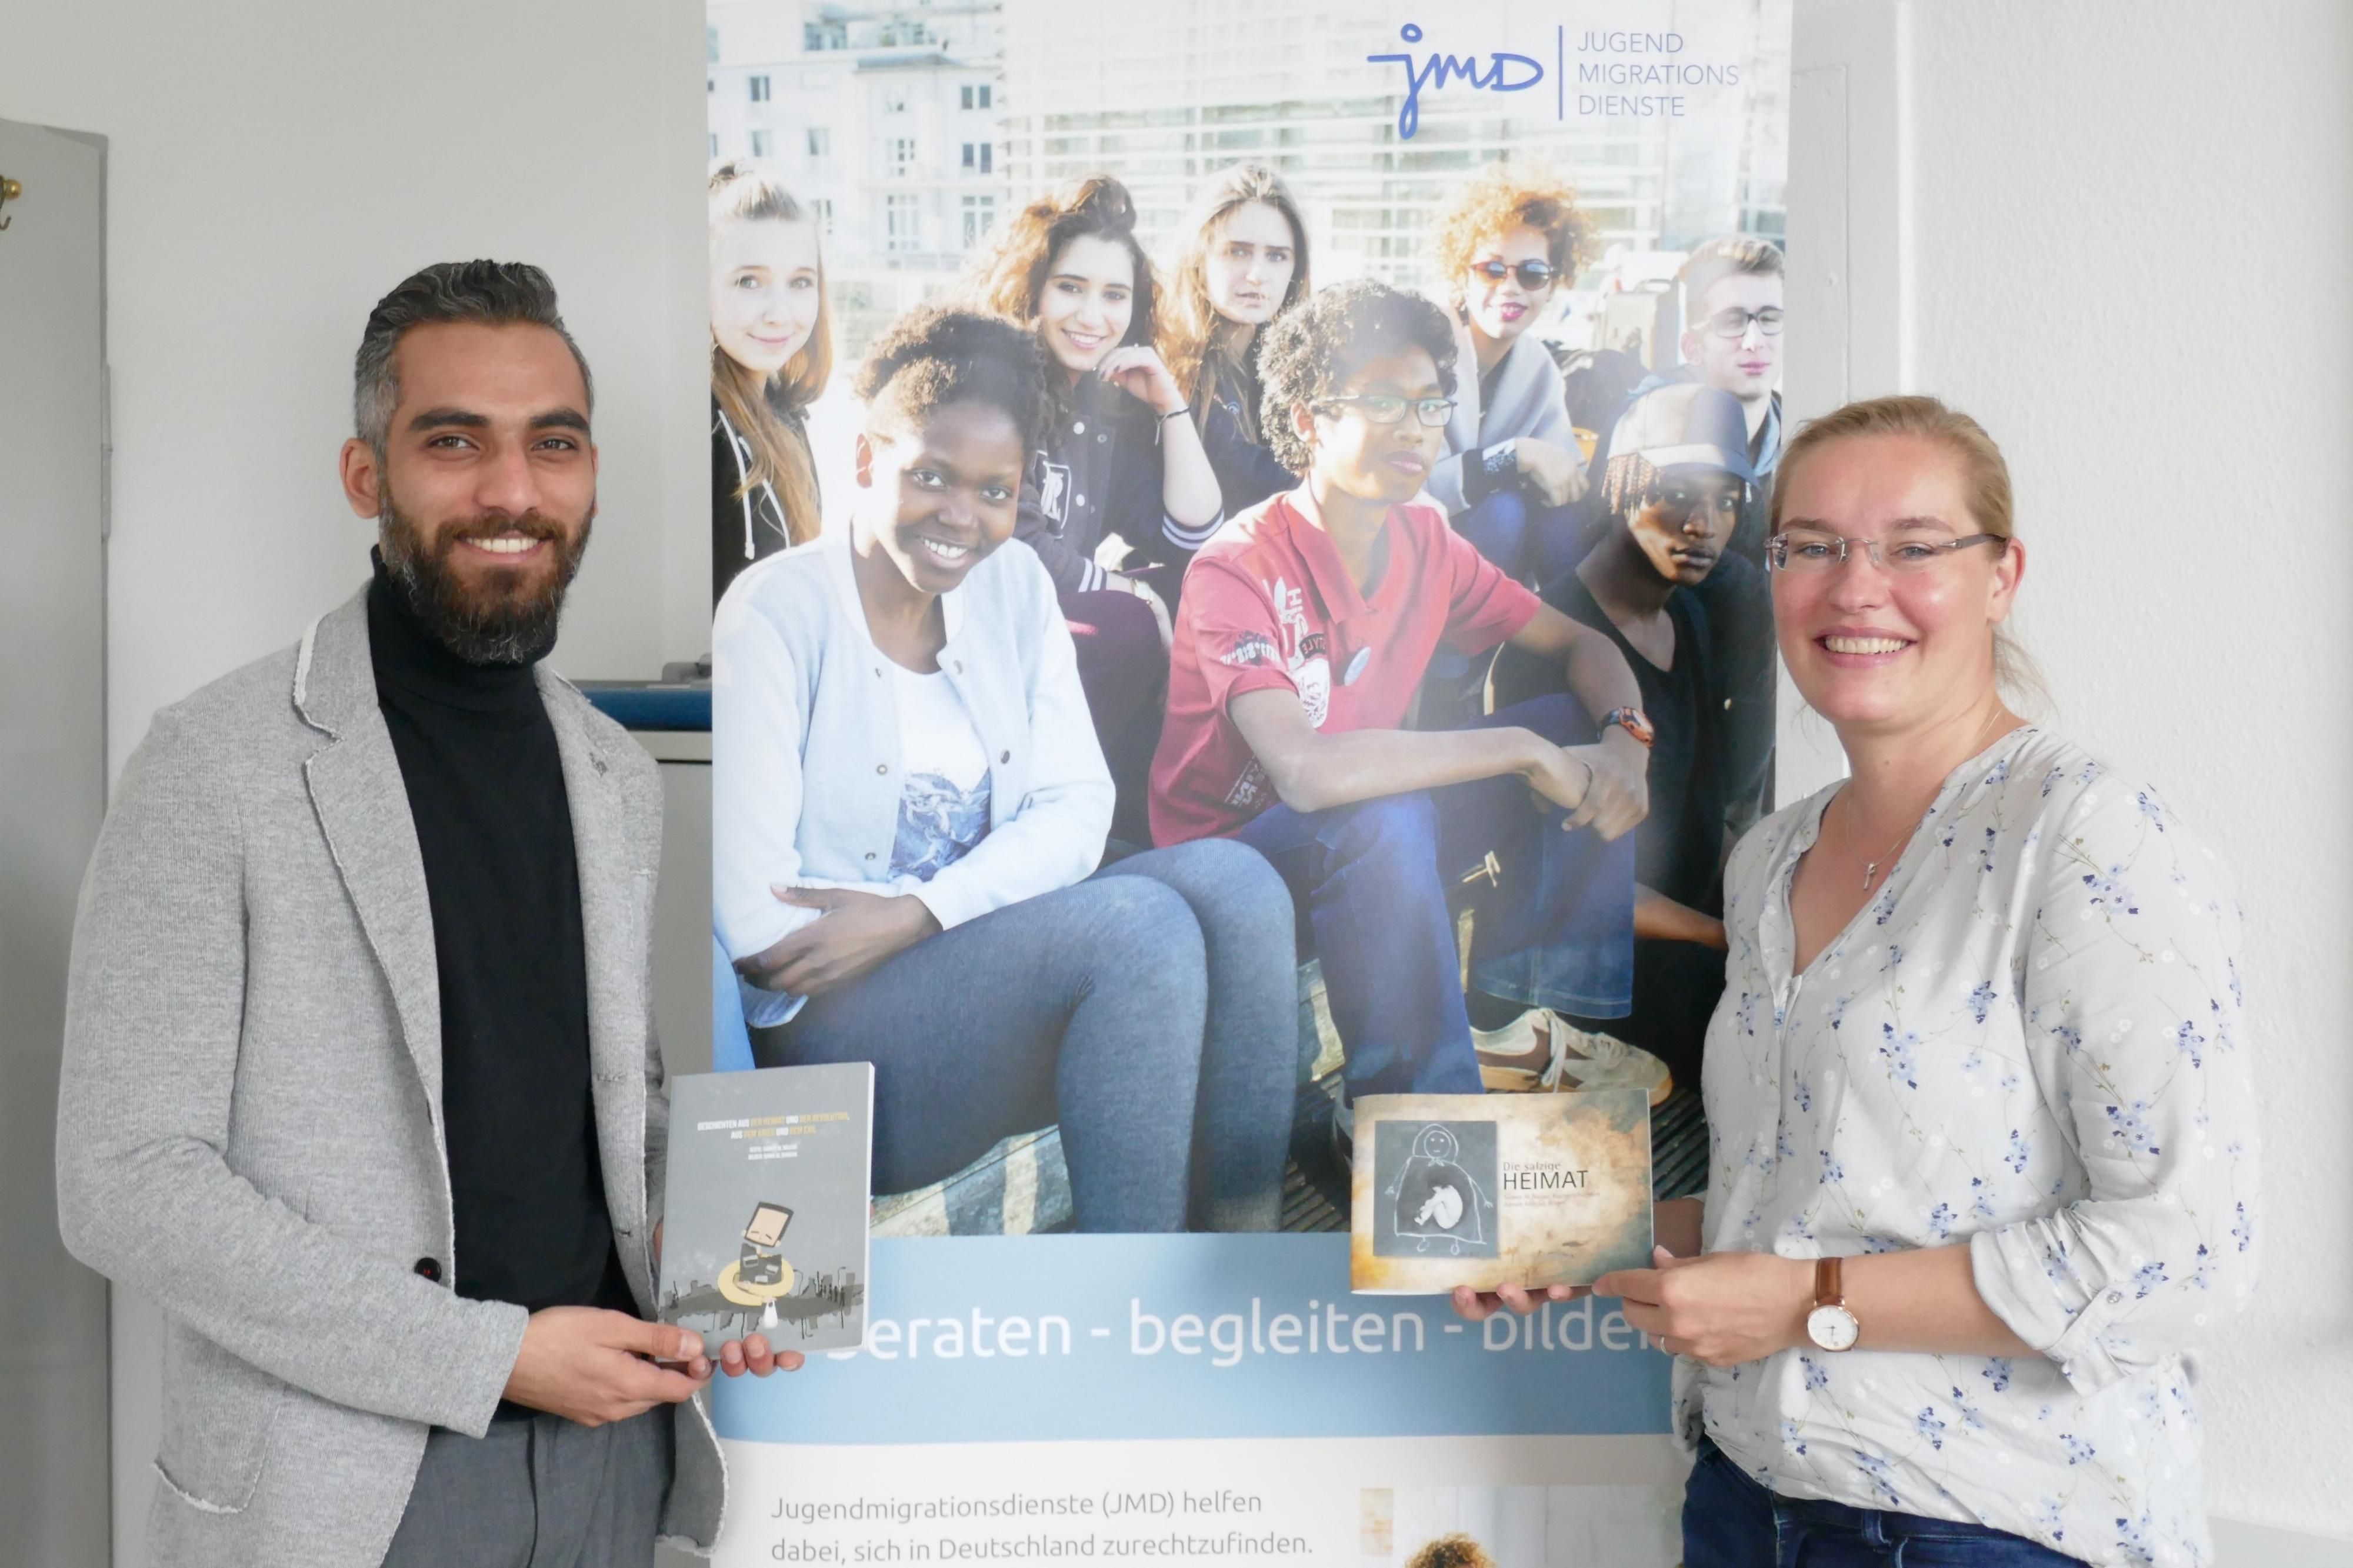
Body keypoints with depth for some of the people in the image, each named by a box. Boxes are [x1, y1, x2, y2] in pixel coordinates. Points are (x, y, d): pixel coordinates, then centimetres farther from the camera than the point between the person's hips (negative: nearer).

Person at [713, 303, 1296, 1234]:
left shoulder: (1015, 587, 9)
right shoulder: (775, 614, -10)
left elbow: (1077, 808, -1)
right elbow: (753, 919, -17)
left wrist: (919, 913, -16)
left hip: (998, 965, 6)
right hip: (827, 1034, -6)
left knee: (1233, 880, -17)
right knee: (1143, 924, -27)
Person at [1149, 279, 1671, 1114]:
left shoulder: (1424, 542, -3)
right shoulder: (1237, 570, -25)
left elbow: (1580, 645, 8)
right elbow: (1308, 772, -39)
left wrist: (1622, 738, -16)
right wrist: (1522, 749, -31)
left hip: (1368, 848, 8)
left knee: (1583, 731, -2)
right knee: (1384, 819, -38)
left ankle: (1507, 1013, 5)